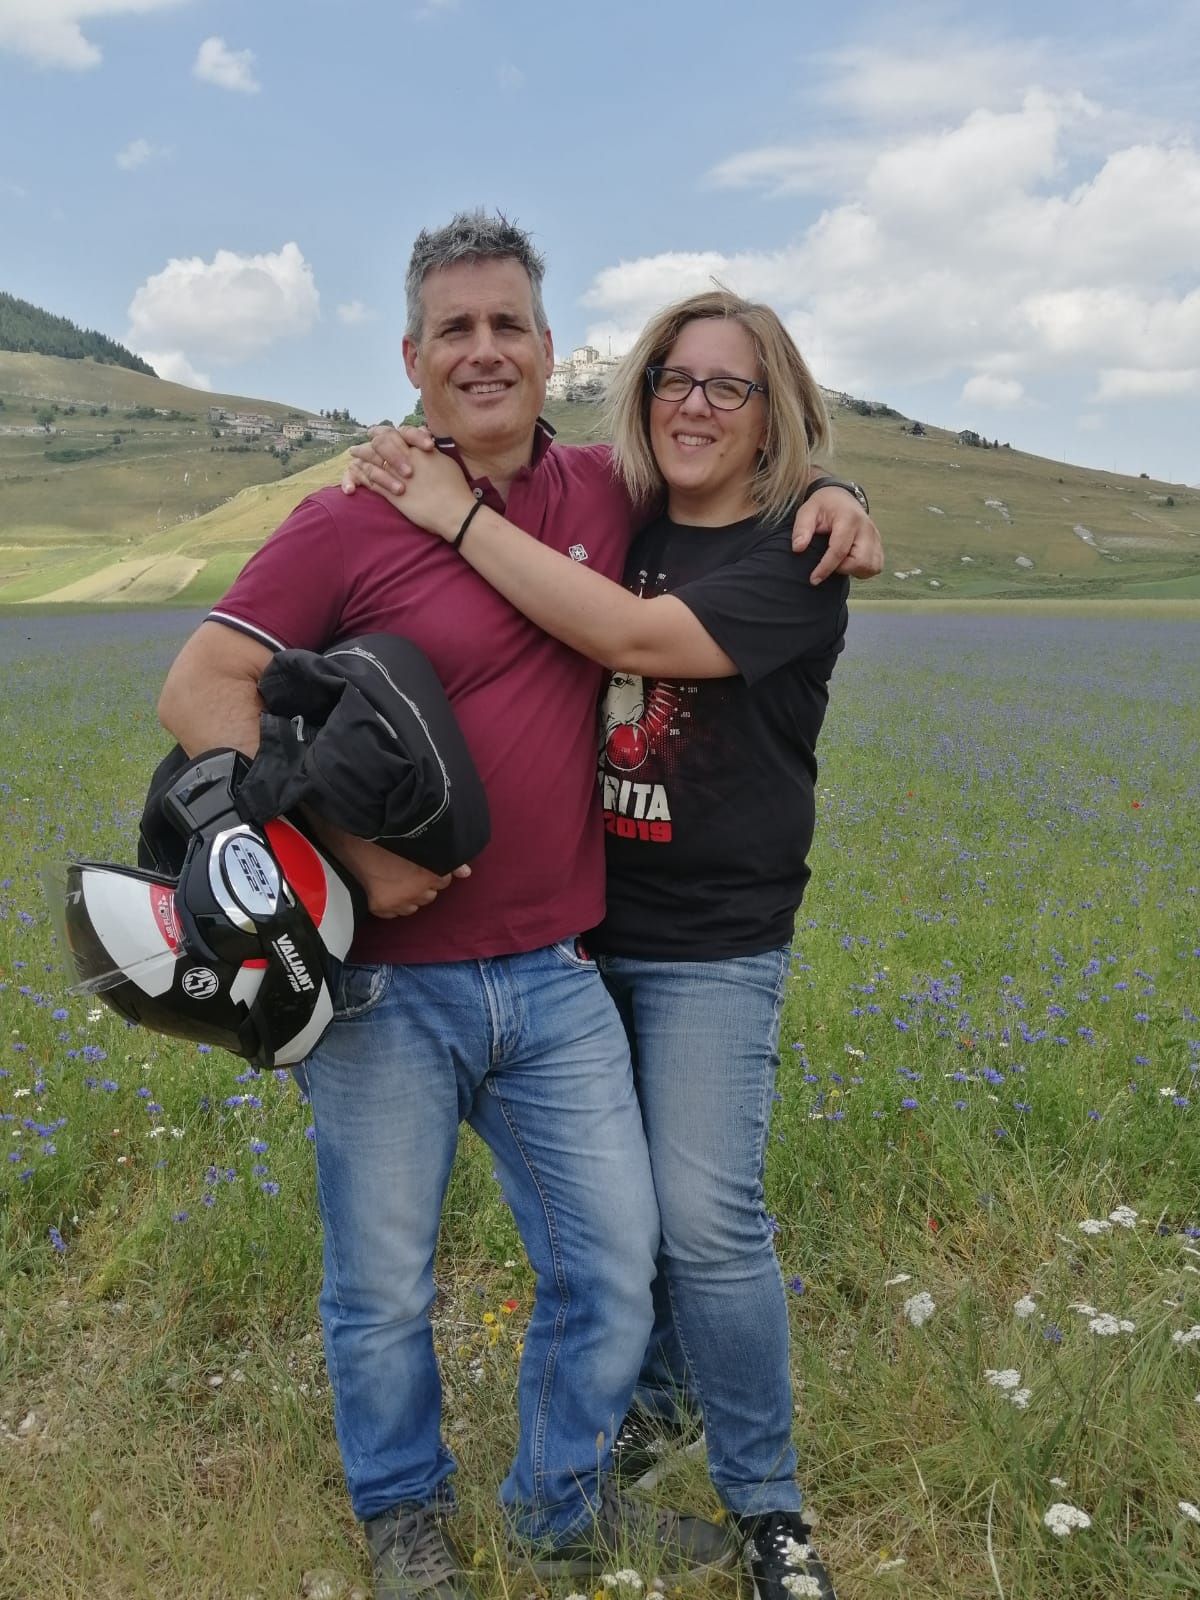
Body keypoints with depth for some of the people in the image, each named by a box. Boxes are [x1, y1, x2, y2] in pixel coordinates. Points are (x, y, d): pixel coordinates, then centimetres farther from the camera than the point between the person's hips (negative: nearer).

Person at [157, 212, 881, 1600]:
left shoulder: (606, 495, 6)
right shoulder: (350, 522, -7)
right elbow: (199, 690, -10)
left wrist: (825, 498, 4)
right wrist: (344, 847, -20)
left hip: (553, 975, 4)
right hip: (385, 980, -4)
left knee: (613, 1260, 12)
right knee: (382, 1287, 11)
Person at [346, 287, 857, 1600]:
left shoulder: (793, 565, -9)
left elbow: (629, 634, -27)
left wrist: (458, 514, -21)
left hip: (709, 948, -4)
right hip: (577, 923, 4)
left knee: (705, 1217, -4)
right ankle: (651, 1390, 41)